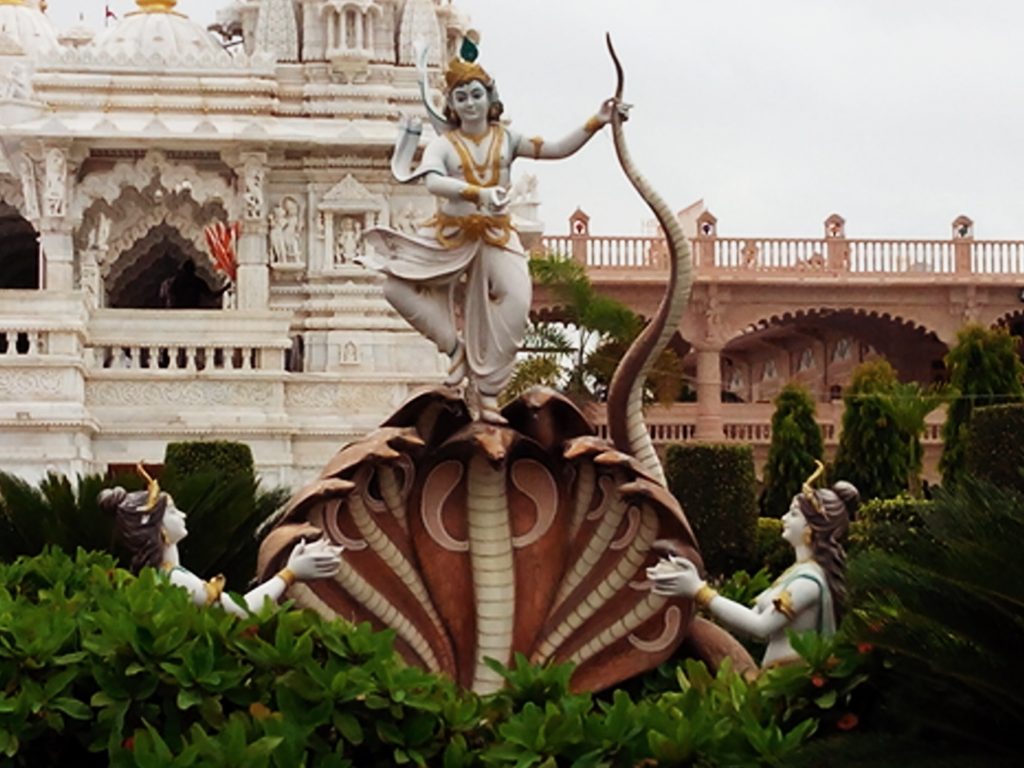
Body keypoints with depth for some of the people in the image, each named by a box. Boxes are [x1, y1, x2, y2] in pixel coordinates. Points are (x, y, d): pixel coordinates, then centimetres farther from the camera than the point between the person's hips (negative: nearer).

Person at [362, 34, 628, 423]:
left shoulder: (506, 139, 4)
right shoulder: (444, 144, -5)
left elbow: (558, 149, -3)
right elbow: (433, 182, -26)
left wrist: (595, 123, -16)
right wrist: (477, 192, -42)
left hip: (496, 235, 1)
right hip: (450, 235, -1)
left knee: (512, 308, -19)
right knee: (397, 284, -17)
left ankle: (487, 391, -9)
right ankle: (454, 343, 0)